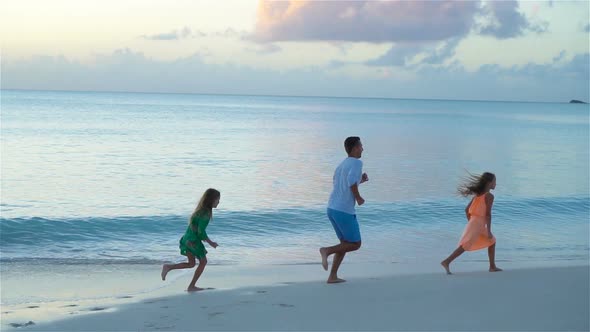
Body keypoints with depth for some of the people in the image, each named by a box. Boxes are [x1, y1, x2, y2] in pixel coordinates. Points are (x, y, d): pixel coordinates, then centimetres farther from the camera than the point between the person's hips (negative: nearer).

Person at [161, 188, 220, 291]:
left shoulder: (201, 210, 11)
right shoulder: (206, 213, -18)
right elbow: (201, 231, -21)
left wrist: (202, 237, 23)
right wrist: (210, 243, -11)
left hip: (187, 239, 9)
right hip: (193, 241, -9)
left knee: (191, 264, 18)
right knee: (203, 262, 9)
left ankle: (168, 267, 7)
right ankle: (191, 286, 13)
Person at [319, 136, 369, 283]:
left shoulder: (341, 165, 18)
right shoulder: (357, 163, -8)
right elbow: (351, 180, -26)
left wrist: (360, 180, 22)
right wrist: (358, 198, -12)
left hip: (332, 209, 8)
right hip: (344, 211, -8)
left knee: (346, 243, 16)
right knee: (355, 244, 3)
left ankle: (333, 276, 9)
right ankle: (327, 250, -14)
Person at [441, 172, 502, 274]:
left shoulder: (478, 194, 16)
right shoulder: (489, 196, -8)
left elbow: (467, 210, 16)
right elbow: (488, 214, -14)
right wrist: (489, 231, -13)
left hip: (472, 222, 9)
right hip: (479, 223, -9)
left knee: (492, 241, 21)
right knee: (465, 246, -12)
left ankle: (492, 266, 21)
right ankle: (446, 262, -19)